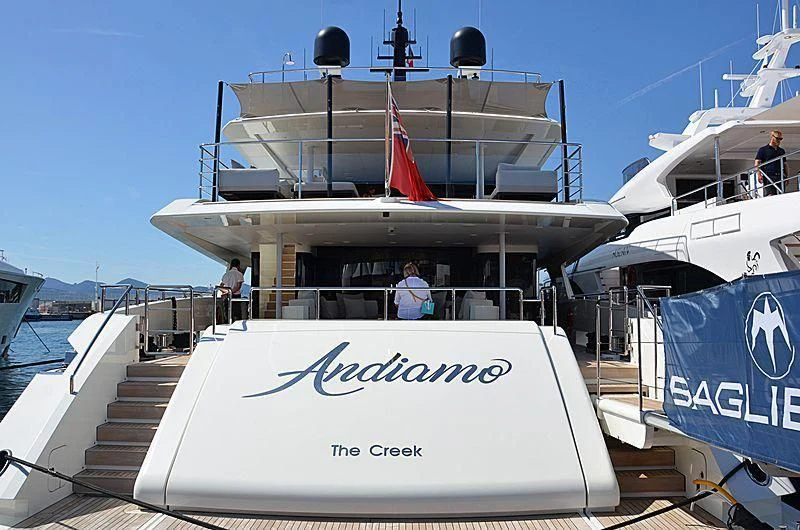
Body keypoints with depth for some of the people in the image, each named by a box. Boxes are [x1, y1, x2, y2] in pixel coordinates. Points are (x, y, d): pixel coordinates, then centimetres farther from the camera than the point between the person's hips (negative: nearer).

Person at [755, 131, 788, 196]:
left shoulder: (782, 151, 23)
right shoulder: (763, 150, 7)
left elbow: (785, 165, 26)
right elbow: (757, 163, -1)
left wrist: (787, 176, 16)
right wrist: (759, 175, -14)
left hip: (780, 177, 5)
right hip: (768, 177, -5)